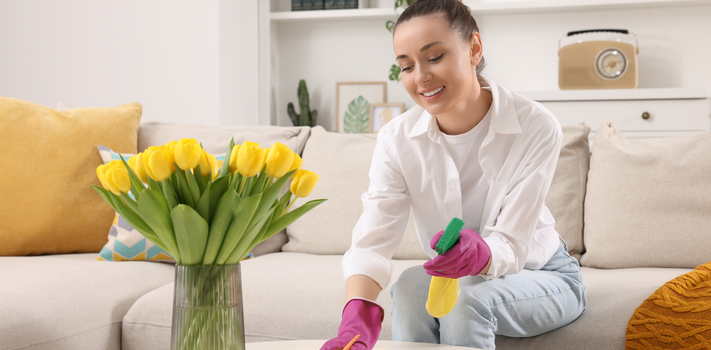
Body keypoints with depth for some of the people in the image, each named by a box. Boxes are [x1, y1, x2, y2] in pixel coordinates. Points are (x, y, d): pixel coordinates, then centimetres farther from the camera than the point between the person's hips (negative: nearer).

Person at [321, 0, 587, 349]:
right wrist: (357, 319, -47)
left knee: (467, 299, -33)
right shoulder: (396, 140, -15)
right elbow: (373, 240, -27)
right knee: (410, 287, -31)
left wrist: (479, 253, -52)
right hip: (456, 278, 2)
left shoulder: (536, 128, -24)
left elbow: (512, 247, -26)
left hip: (541, 277, -2)